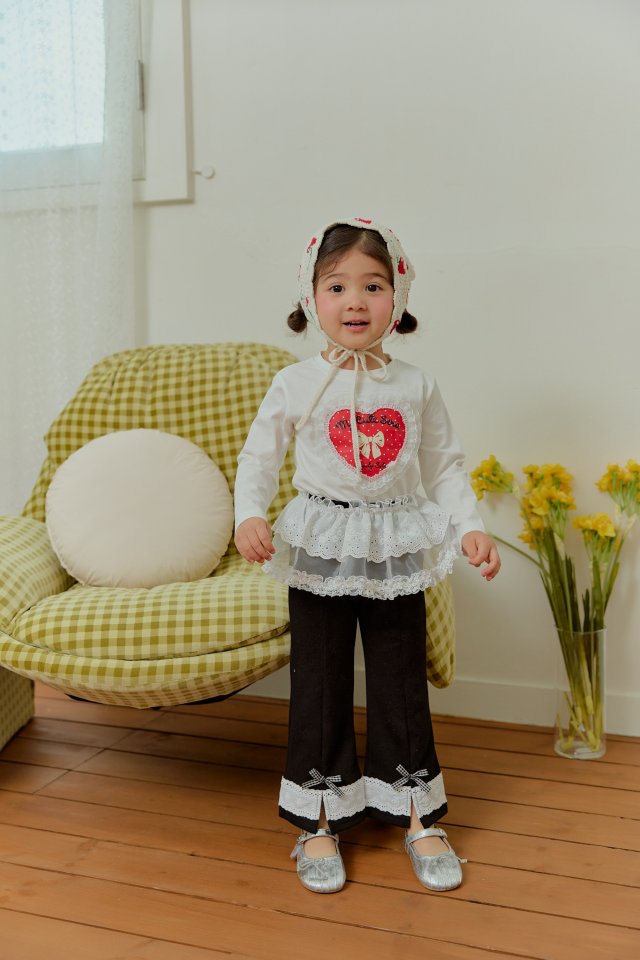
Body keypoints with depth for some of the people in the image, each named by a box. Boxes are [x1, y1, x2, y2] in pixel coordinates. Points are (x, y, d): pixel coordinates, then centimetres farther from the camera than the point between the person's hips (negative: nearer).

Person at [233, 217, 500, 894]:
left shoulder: (415, 387, 1)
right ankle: (319, 821, 24)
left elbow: (444, 464, 7)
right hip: (320, 554, -1)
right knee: (319, 687, 7)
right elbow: (258, 456, 0)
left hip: (396, 554, 2)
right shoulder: (296, 384, -4)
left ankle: (417, 817, 28)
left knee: (401, 685, 11)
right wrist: (249, 515, -17)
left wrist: (470, 527, -5)